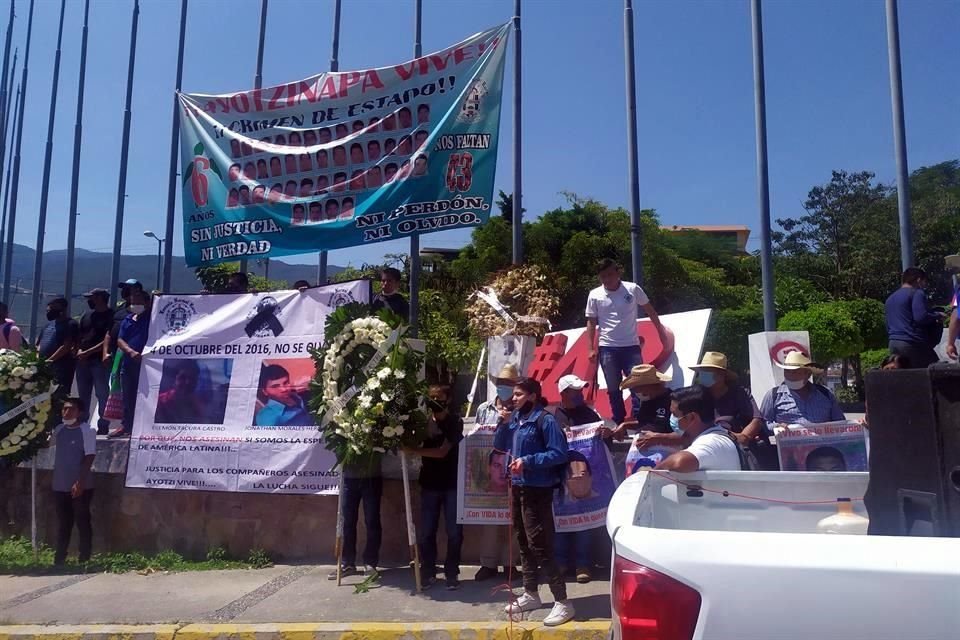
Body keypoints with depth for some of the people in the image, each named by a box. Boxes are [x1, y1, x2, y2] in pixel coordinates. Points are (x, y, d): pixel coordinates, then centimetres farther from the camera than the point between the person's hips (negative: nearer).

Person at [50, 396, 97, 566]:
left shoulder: (87, 430, -11)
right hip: (60, 486, 6)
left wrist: (80, 482, -19)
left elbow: (90, 457, -15)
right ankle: (59, 560, 24)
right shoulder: (59, 429, 8)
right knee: (63, 523, 15)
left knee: (82, 522, 3)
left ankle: (84, 559, 12)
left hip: (80, 486, -6)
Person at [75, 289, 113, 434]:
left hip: (100, 361, -7)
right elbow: (79, 336, 17)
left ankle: (103, 427, -3)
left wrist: (87, 352, -14)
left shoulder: (110, 316, -6)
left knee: (102, 395, -5)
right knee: (83, 395, 11)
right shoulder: (87, 314, 16)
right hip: (83, 361, 7)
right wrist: (79, 350, -2)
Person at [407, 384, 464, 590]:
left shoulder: (455, 422, -7)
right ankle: (428, 573, 17)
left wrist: (414, 451, -15)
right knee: (426, 532, 4)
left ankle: (451, 574, 12)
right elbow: (417, 445, 11)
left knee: (454, 532, 1)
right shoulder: (424, 421, 5)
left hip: (452, 484, -3)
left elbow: (442, 451, -14)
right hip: (429, 484, 3)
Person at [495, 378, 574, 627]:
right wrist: (503, 424, -1)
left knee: (540, 545, -8)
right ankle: (530, 594, 28)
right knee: (524, 542, 16)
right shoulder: (515, 419, 8)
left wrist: (528, 461, -24)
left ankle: (562, 602, -2)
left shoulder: (545, 420, -14)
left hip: (537, 490, -8)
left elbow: (559, 454, -19)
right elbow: (499, 447, 14)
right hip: (517, 487, 8)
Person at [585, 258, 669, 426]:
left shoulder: (633, 289, -2)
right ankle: (619, 421, 16)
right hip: (607, 348, 0)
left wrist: (661, 332, 12)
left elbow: (650, 311, 9)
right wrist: (591, 349, -1)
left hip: (631, 346, 0)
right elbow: (591, 323, 4)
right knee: (613, 388, 6)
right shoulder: (595, 295, -1)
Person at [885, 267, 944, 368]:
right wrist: (937, 315, 1)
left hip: (893, 344, 8)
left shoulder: (890, 298, 23)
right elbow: (921, 317, -15)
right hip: (912, 344, -8)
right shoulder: (916, 293, -2)